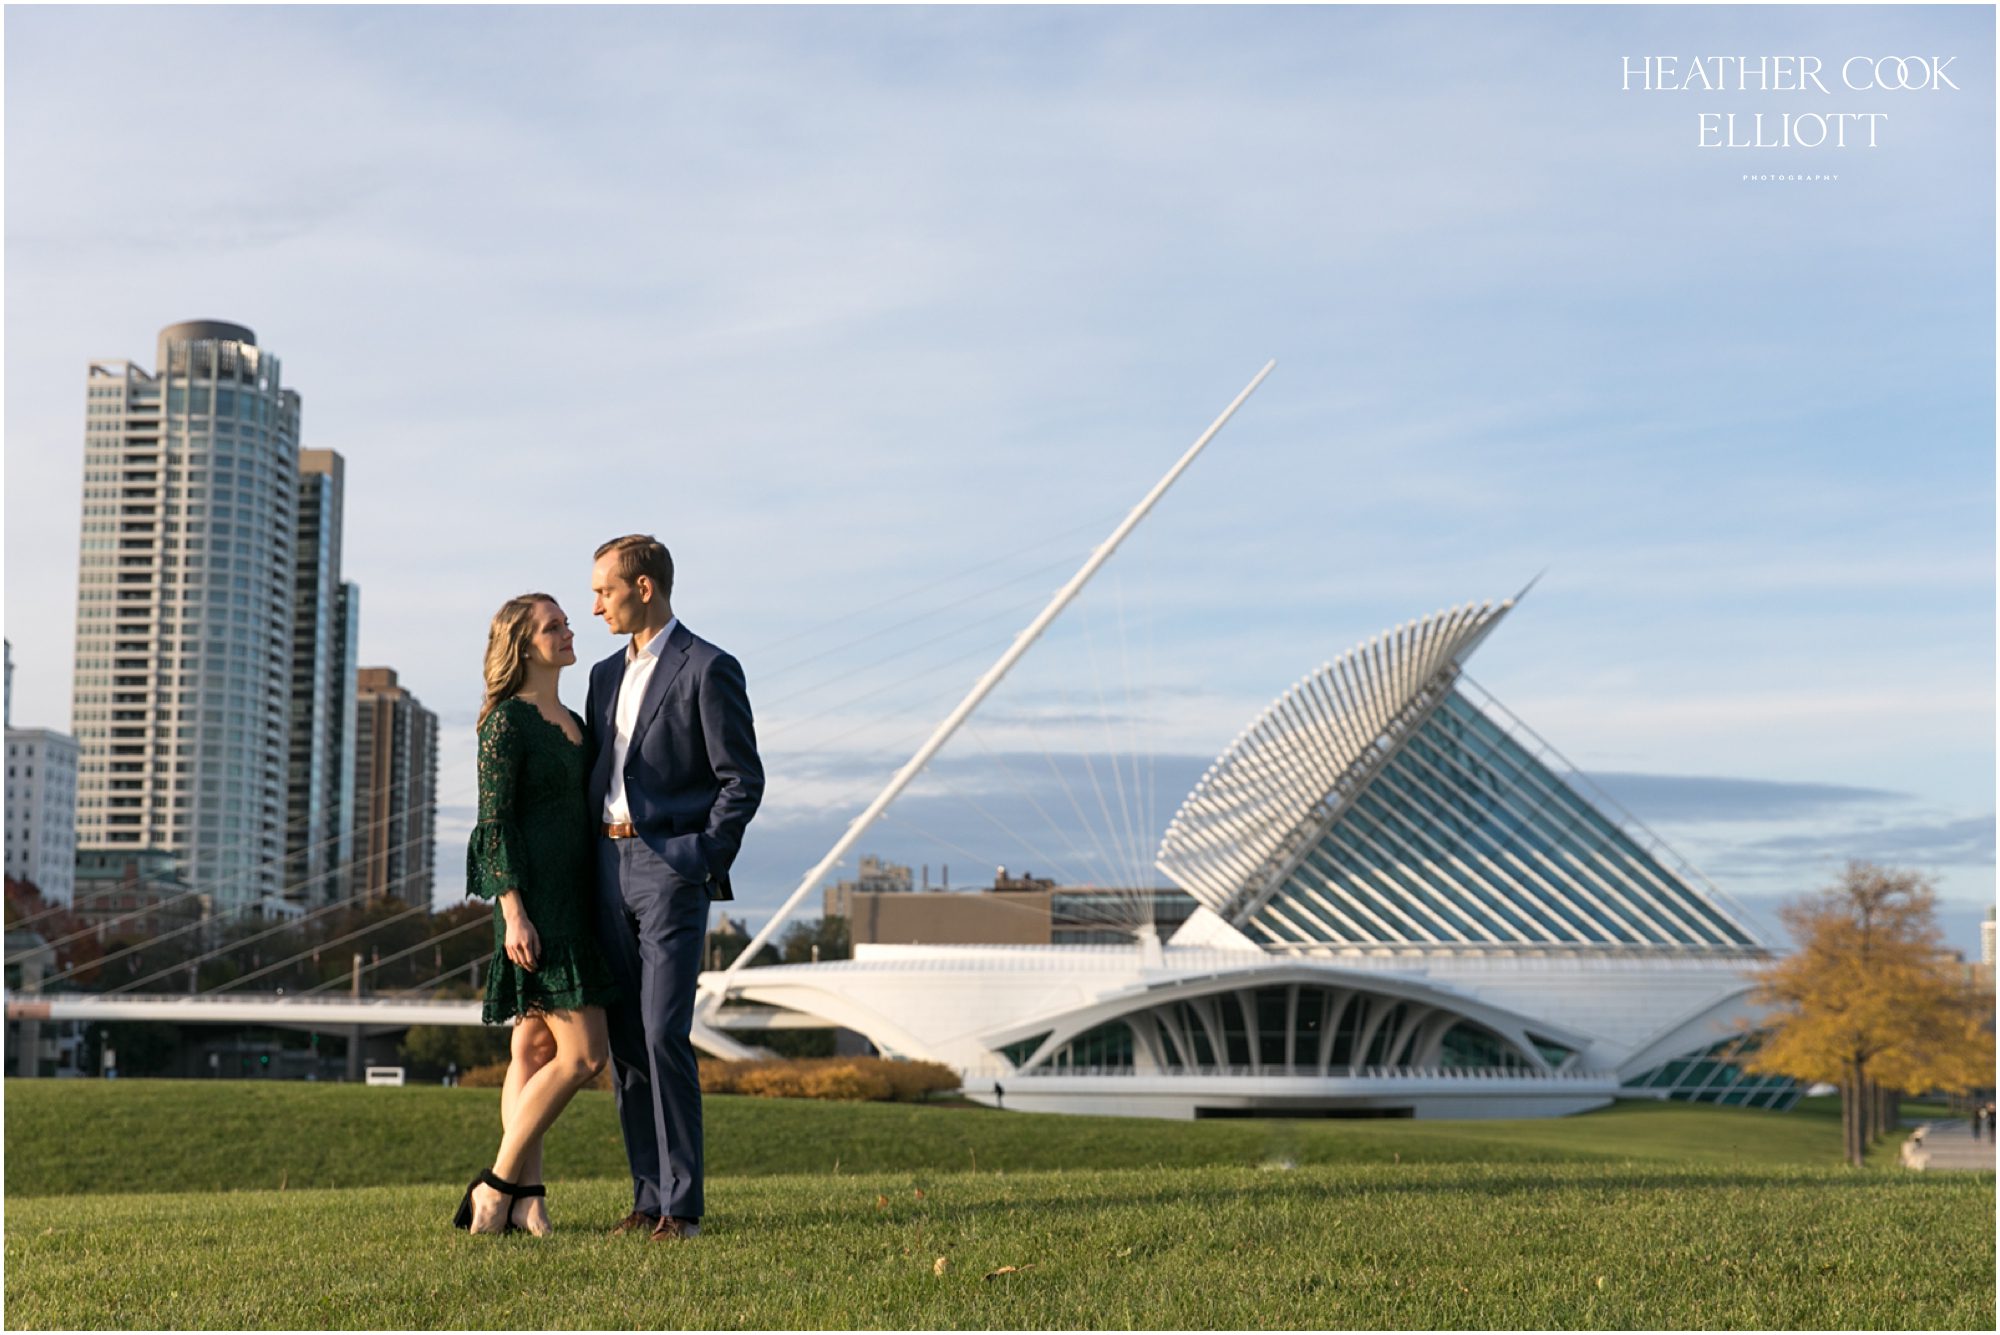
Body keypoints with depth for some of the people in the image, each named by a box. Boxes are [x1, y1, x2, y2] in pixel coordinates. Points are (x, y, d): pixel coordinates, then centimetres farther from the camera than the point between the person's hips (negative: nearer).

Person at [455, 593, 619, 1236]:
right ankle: (498, 1182, -5)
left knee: (535, 1048, 7)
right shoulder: (506, 720, -9)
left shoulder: (574, 724, 17)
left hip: (571, 900, 9)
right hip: (532, 900, -9)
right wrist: (513, 914, -20)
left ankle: (525, 1195, 8)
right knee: (583, 1052, -12)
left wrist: (596, 913, 17)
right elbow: (493, 823, -13)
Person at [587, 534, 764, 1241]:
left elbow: (743, 780, -7)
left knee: (664, 1035, -12)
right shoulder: (607, 674, 17)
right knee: (625, 1041, 6)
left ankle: (681, 1204, -6)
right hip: (609, 867, 7)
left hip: (671, 869, -7)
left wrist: (701, 862, -12)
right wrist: (585, 870, 11)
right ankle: (650, 1197, 12)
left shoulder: (708, 670, -6)